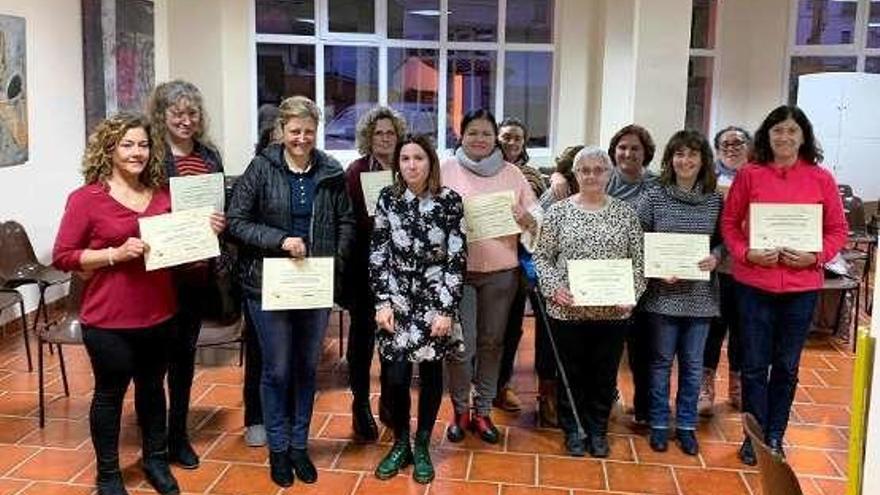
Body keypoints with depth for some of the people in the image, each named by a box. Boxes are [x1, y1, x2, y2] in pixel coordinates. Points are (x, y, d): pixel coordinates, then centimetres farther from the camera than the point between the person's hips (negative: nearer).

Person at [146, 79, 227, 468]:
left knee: (185, 349, 16)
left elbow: (223, 208, 16)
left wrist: (220, 222, -5)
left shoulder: (209, 156, 9)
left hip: (198, 271, 5)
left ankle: (178, 433, 30)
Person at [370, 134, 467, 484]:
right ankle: (400, 444, 20)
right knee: (394, 377, -3)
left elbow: (457, 259, -6)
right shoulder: (388, 198, 1)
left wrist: (447, 310, -10)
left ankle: (422, 447, 25)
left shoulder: (449, 200, -5)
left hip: (436, 301, -1)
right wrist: (383, 302, -4)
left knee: (430, 374, 7)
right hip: (397, 300, 1)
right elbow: (377, 254, 2)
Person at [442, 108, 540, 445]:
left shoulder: (511, 173, 6)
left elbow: (536, 213, 7)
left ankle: (483, 411, 26)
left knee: (492, 343, 11)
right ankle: (460, 410, 20)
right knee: (462, 346, -2)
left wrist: (527, 219, -15)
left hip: (501, 271, 3)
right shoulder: (447, 170, 0)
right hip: (458, 269, -2)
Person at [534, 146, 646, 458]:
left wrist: (632, 294, -7)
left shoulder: (625, 212, 4)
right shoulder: (558, 211, 0)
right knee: (571, 373, 10)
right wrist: (555, 289, -13)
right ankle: (573, 430, 28)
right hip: (567, 310, -1)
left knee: (605, 374, 12)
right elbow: (542, 257, 0)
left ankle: (598, 430, 30)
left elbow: (638, 260, 5)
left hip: (614, 311, 1)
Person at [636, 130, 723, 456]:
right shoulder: (654, 197, -5)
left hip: (701, 294, 2)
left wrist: (715, 257, -11)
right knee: (661, 360, 9)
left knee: (693, 364, 11)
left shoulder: (715, 201, 2)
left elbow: (723, 241, 9)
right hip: (663, 292, -2)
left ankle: (686, 425, 25)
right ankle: (659, 424, 23)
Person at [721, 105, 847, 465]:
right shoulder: (749, 175, -1)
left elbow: (838, 229, 4)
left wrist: (815, 256, -12)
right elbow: (729, 223, 2)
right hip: (754, 283, -1)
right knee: (755, 365, 7)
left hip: (802, 285, 1)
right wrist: (746, 253, -14)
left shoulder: (821, 179, 1)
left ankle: (775, 438, 29)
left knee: (786, 367, 13)